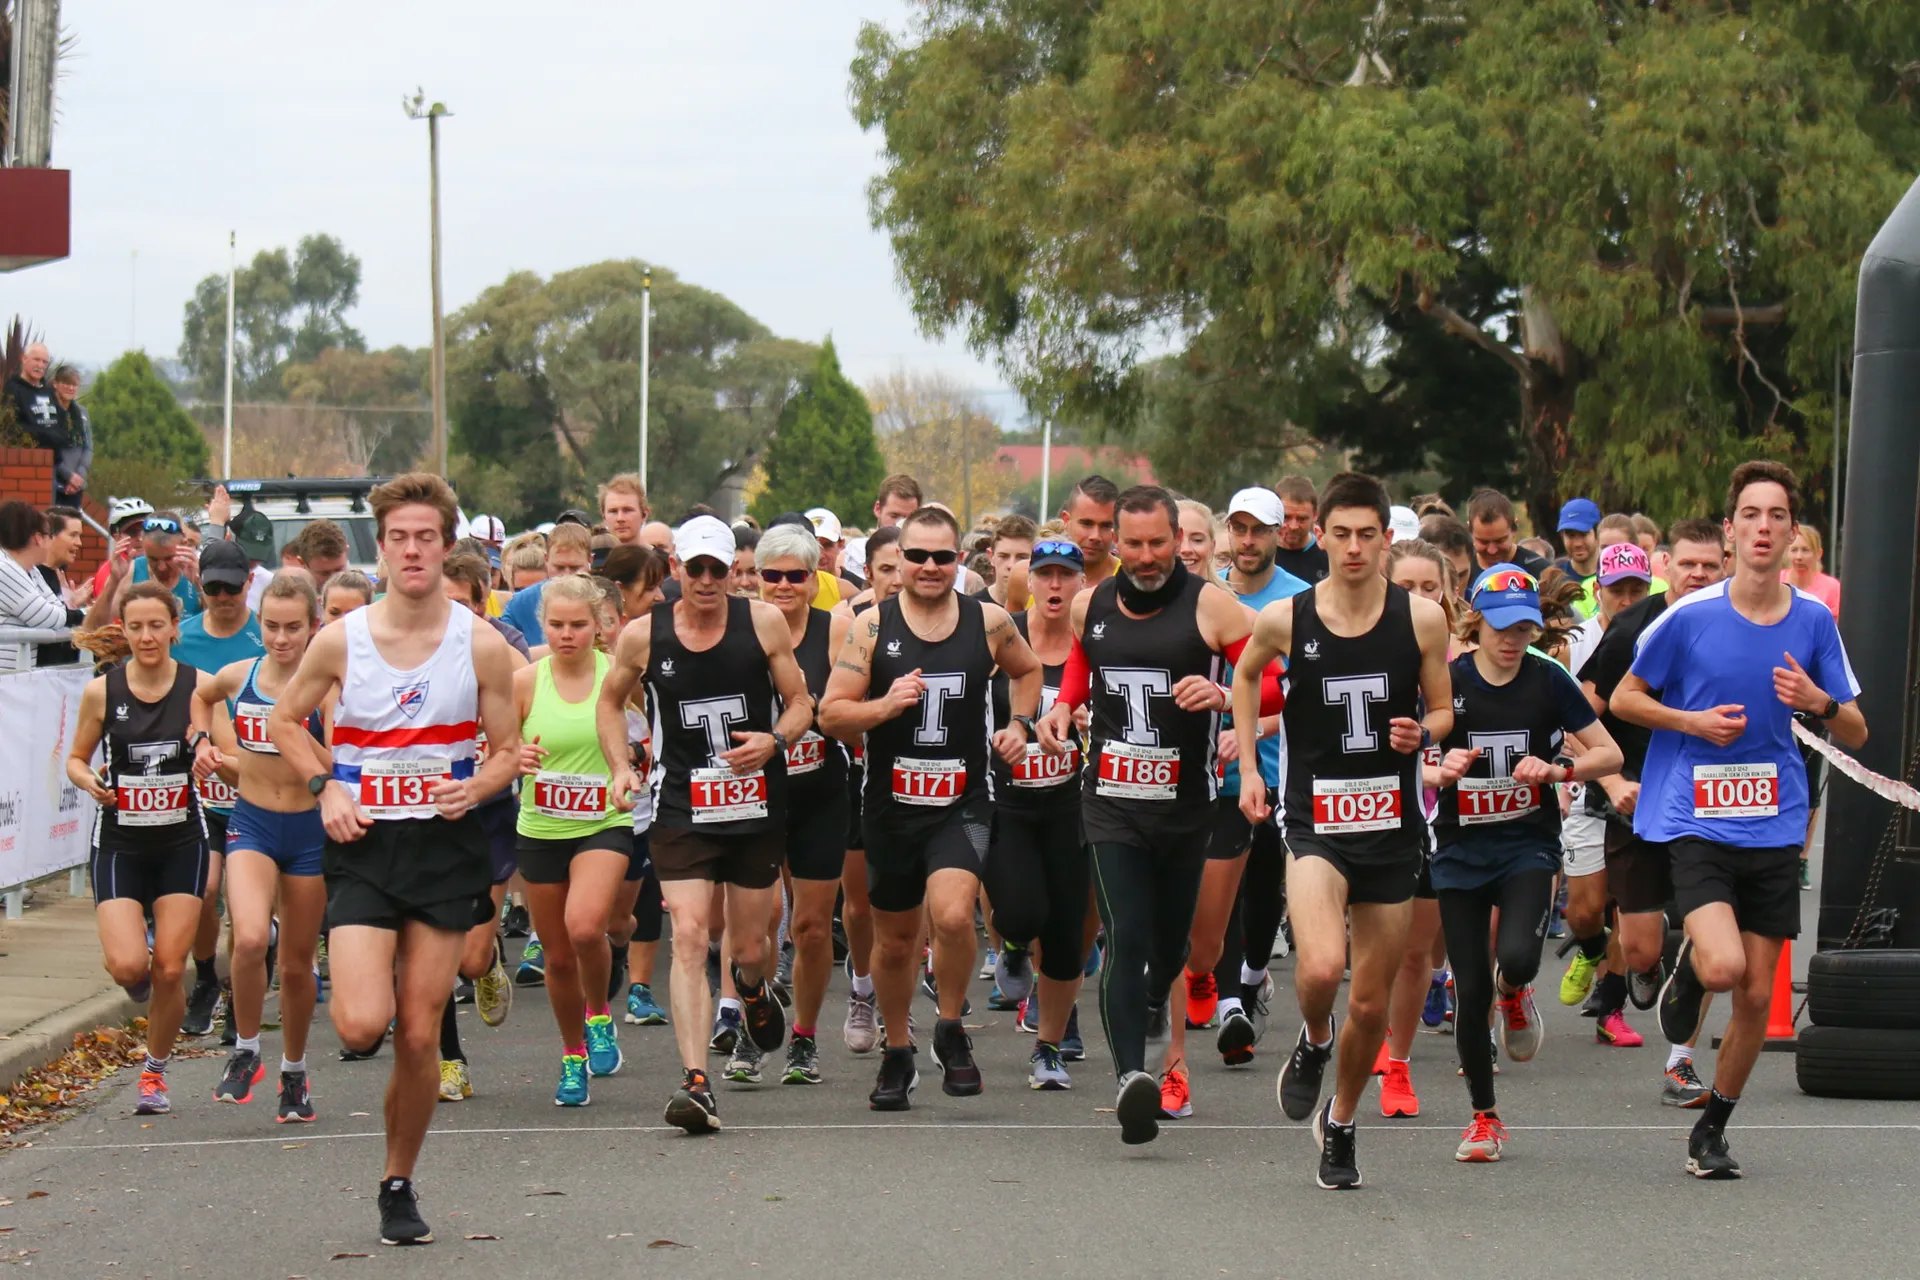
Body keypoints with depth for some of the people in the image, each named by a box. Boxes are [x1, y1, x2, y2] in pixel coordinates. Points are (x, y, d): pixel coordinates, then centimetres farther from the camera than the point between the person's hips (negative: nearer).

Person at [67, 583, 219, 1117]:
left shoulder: (199, 686, -5)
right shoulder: (102, 691, -4)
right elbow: (76, 758, 8)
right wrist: (89, 780, -14)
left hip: (181, 845, 0)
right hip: (119, 846, 0)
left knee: (170, 970, -1)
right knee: (127, 966, -16)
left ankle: (155, 1072, 22)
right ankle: (141, 984, 23)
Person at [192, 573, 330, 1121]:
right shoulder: (236, 677, -1)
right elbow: (201, 696, 24)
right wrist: (218, 748, 13)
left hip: (309, 828, -1)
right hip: (251, 824, 1)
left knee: (297, 963, 10)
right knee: (249, 939, -25)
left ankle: (294, 1074, 32)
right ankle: (245, 1053, -2)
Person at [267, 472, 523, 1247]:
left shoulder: (481, 646, -2)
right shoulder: (340, 641, -3)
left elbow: (508, 750, 6)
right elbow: (285, 720, 12)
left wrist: (476, 788, -15)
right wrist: (325, 788, -3)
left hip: (446, 844, 1)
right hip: (363, 843, 0)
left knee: (419, 1035, 2)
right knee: (362, 1026, -18)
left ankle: (399, 1185, 20)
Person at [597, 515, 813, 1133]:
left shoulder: (763, 623, -3)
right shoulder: (644, 635, -2)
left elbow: (801, 702, 5)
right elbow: (611, 700, 16)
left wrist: (775, 741, -16)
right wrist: (620, 766, 2)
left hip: (757, 805, 1)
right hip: (682, 810, -1)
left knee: (749, 947, 11)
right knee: (689, 938, -16)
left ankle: (753, 991, 50)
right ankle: (696, 1084, -20)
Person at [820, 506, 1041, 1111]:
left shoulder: (989, 622, 0)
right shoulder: (872, 627, -4)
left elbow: (1027, 670, 22)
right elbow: (830, 715, -7)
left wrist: (1020, 725, 5)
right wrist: (885, 705, -24)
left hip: (962, 804, -1)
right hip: (890, 806, 1)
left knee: (952, 915, -25)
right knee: (895, 940, 14)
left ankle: (951, 1031, 0)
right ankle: (897, 1054, 35)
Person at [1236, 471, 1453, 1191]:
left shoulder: (1421, 618, -4)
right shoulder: (1284, 620, -5)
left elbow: (1444, 709, 8)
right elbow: (1244, 676, 17)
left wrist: (1423, 734, -15)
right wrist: (1248, 767, 11)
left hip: (1393, 826, 2)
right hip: (1315, 818, -2)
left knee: (1371, 1003, 10)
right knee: (1320, 968, -26)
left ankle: (1340, 1125, 35)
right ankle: (1313, 1043, 9)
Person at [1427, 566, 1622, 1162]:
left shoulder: (1548, 680, -4)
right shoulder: (1447, 682, -6)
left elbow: (1609, 754, 1)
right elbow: (1410, 765, -1)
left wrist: (1558, 769, -17)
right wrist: (1440, 772, -23)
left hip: (1529, 845, -1)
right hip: (1460, 849, 1)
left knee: (1516, 958, -27)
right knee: (1471, 990, 0)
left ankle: (1514, 992, 13)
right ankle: (1484, 1117, 18)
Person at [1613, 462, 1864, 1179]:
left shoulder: (1814, 622, 1)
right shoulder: (1689, 617, -7)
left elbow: (1855, 737, 6)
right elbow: (1623, 699, 4)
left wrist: (1820, 704, -15)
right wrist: (1694, 721, -12)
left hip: (1774, 825, 3)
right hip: (1693, 821, -3)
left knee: (1756, 996, 6)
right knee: (1723, 967, -24)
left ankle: (1711, 1132, 25)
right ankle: (1686, 970, 13)